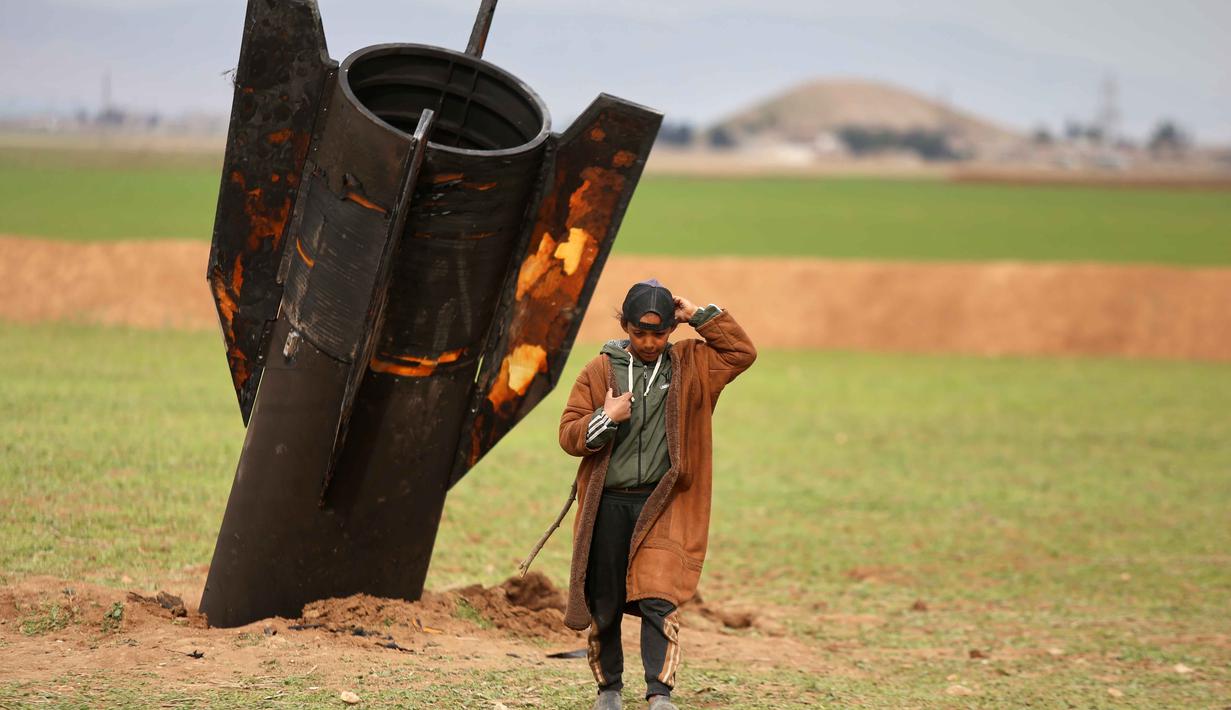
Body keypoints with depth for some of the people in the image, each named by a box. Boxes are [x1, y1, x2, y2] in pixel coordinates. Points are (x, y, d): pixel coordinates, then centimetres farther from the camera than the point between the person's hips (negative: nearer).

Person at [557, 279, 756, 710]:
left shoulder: (690, 364, 8)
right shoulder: (599, 372, 5)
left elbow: (742, 352, 2)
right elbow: (568, 435, 3)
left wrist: (700, 317, -2)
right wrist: (606, 419, -15)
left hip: (663, 505, -1)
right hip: (607, 505, 1)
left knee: (659, 599, -14)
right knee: (602, 604, 6)